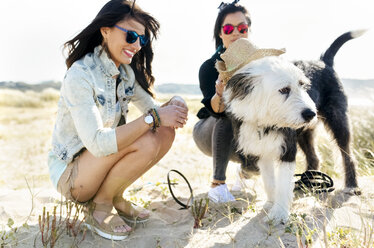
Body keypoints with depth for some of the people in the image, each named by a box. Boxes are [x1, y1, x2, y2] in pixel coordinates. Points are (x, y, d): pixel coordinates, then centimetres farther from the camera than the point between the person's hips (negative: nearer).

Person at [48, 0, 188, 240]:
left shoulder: (127, 73, 1)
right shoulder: (81, 75, -24)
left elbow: (152, 108, -1)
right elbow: (97, 143, -33)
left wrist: (173, 105, -24)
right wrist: (154, 117, -33)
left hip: (104, 162, 8)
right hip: (70, 172, -7)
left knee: (166, 133, -12)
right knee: (146, 142, -30)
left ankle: (116, 198, 3)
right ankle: (100, 206, -7)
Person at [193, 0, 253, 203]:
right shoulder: (210, 67, -19)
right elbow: (215, 110, -33)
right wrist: (220, 94, -55)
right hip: (209, 133, -2)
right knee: (230, 114, -35)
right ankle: (217, 184, -27)